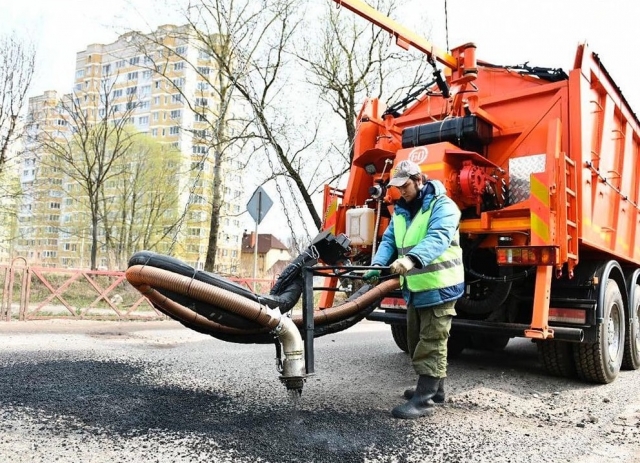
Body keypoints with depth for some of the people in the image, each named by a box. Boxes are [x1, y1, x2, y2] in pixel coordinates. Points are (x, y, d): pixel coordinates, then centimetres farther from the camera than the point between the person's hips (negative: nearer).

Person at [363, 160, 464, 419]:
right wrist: (377, 265, -15)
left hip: (439, 286, -8)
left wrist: (411, 259, -49)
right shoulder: (400, 211, 11)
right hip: (414, 287, 9)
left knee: (431, 343, -4)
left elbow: (438, 238, -31)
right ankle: (433, 387, 33)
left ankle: (424, 399, 1)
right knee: (417, 341, 18)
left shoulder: (442, 206, -14)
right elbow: (389, 241, 4)